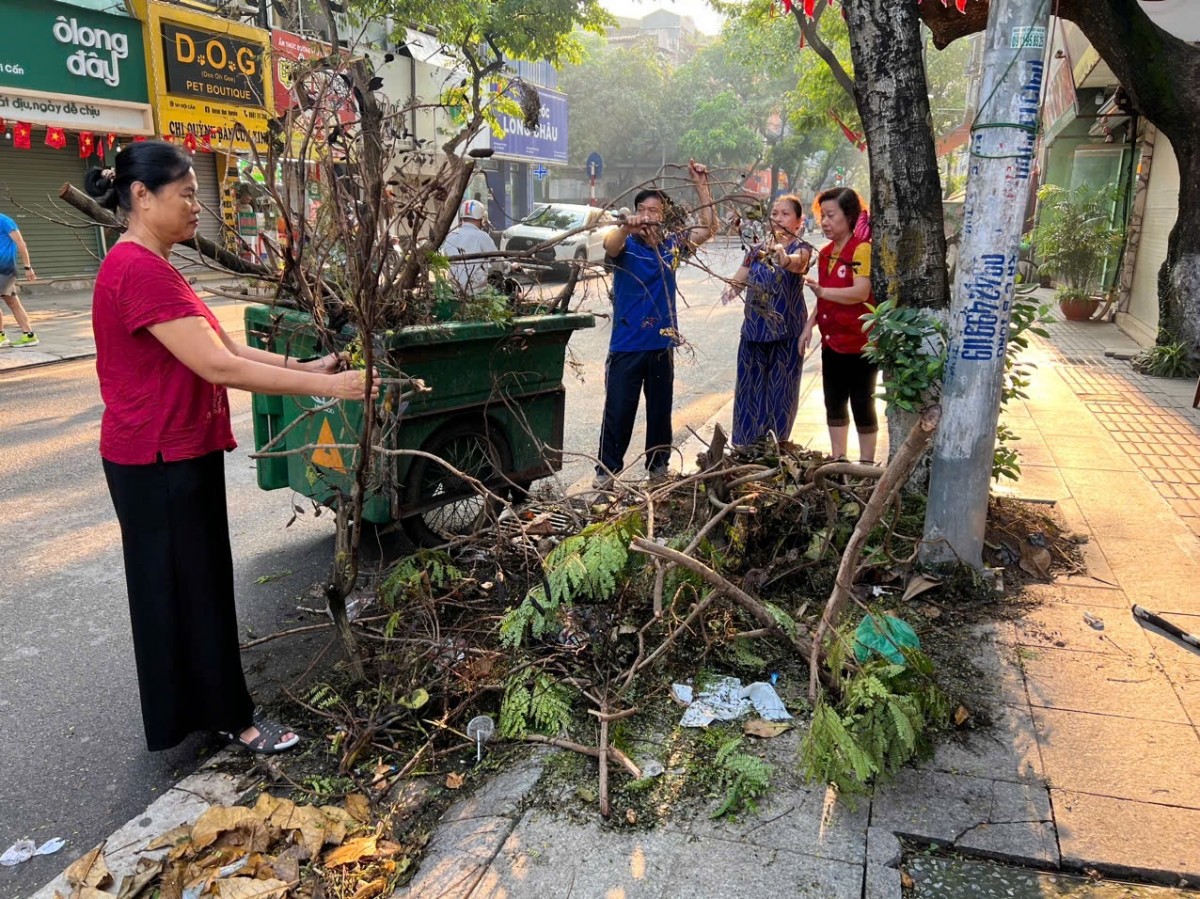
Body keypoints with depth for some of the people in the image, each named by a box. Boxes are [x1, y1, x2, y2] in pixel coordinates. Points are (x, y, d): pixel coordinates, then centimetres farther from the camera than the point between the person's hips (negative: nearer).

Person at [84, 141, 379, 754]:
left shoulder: (150, 267, 13)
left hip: (177, 455, 10)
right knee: (182, 589, 5)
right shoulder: (139, 271, -22)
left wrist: (303, 367, 1)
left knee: (197, 584, 19)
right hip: (159, 464, -10)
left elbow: (224, 347, 10)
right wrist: (325, 386, -26)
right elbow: (218, 366, -28)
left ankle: (208, 708, 36)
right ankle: (229, 717, 21)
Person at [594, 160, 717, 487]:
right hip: (626, 345, -3)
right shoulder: (626, 245, -6)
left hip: (662, 344, 3)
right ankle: (606, 469, 14)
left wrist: (700, 185, -1)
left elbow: (709, 227, 6)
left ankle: (658, 466, 28)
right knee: (618, 411, 1)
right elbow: (609, 245, -28)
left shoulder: (672, 244, 5)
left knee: (660, 409, 13)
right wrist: (627, 226, -49)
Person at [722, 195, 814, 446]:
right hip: (754, 330, 4)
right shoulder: (758, 249, 9)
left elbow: (797, 262, -29)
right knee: (749, 390, 6)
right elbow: (738, 280, 10)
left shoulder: (801, 248, -6)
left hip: (786, 332, -4)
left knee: (780, 393, 2)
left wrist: (786, 259, -53)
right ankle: (744, 449, 16)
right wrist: (731, 289, -14)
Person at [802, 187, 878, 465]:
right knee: (834, 404, 14)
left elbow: (861, 292, -26)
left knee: (862, 405, 2)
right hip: (831, 342, 8)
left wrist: (822, 290, -28)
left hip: (859, 343, -8)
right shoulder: (825, 253, 10)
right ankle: (837, 460, 25)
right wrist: (810, 325, 8)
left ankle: (866, 463, 14)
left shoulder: (862, 249, -15)